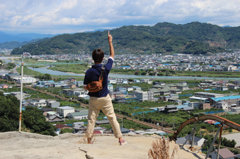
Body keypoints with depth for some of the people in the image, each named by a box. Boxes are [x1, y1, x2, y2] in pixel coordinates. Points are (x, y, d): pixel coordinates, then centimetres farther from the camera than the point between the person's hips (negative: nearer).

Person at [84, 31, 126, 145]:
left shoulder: (89, 72, -12)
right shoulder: (106, 69, -11)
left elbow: (85, 87, -7)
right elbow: (112, 56, 4)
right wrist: (110, 41, 10)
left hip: (93, 98, 0)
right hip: (105, 98, 0)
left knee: (91, 119, 8)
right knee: (112, 118, 8)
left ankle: (89, 140, 11)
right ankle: (120, 139, 13)